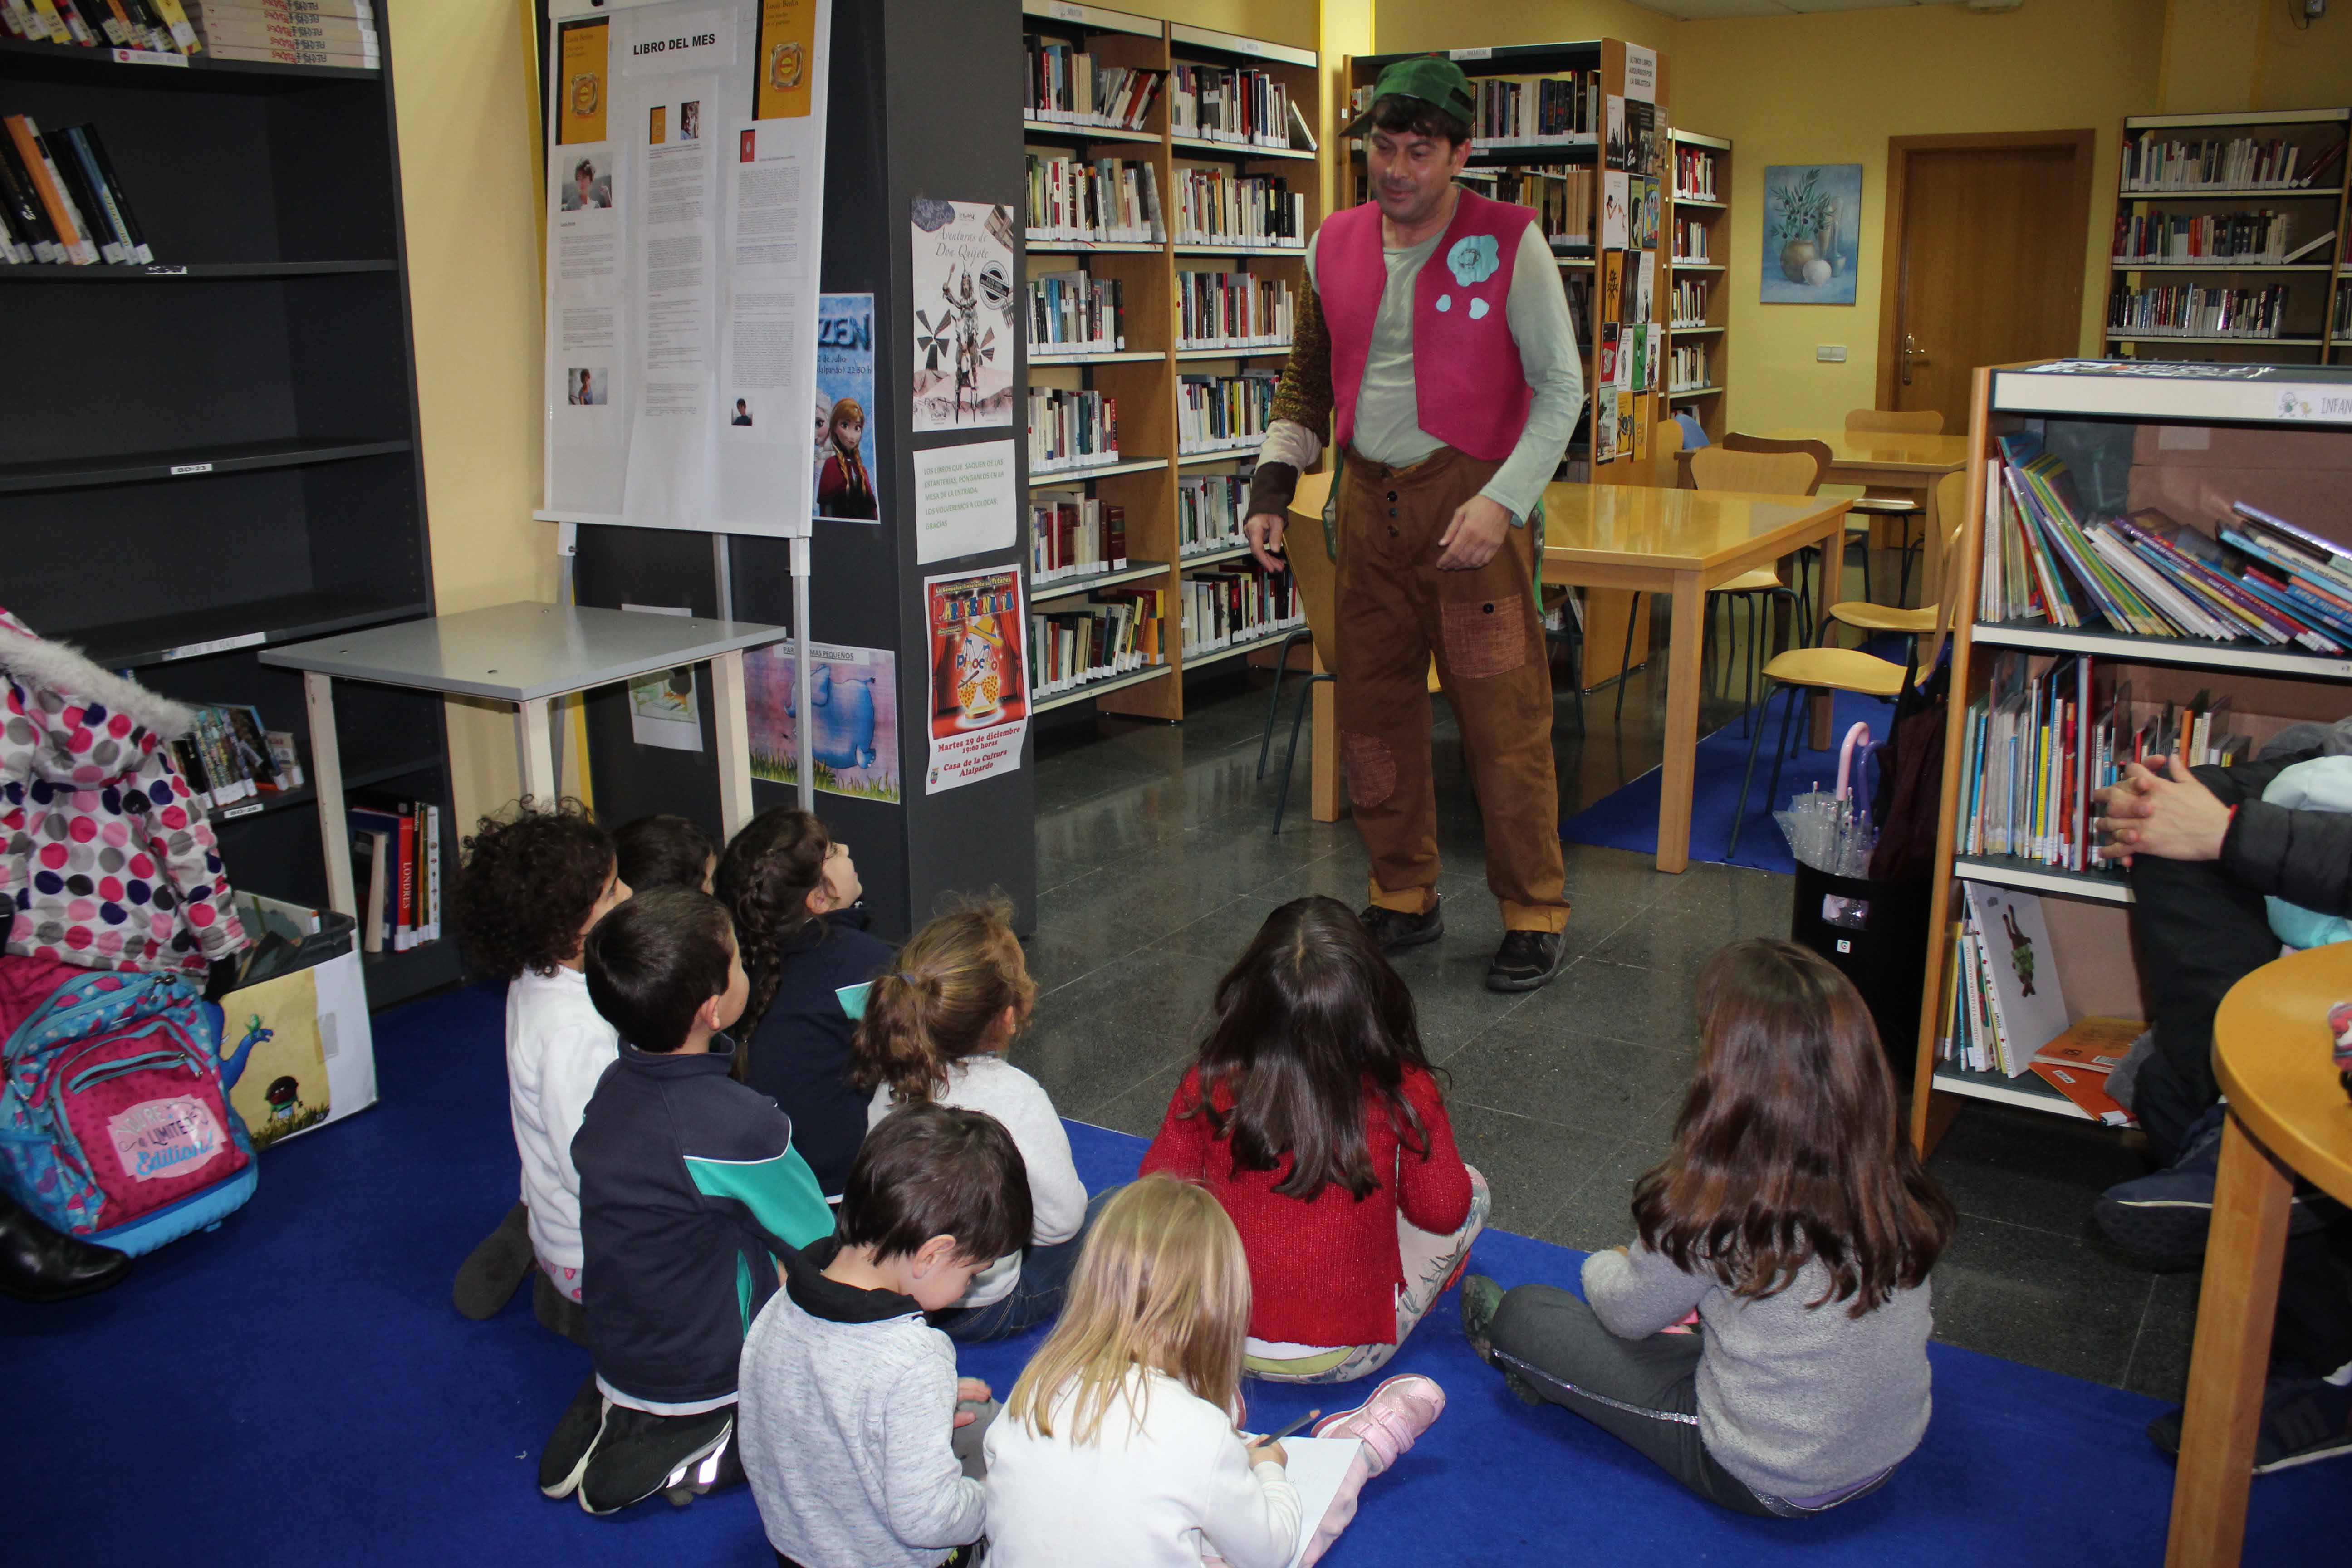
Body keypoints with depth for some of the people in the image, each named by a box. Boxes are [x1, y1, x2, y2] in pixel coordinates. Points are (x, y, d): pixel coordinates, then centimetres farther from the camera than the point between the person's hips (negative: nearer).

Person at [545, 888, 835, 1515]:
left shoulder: (613, 1088, -7)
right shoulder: (739, 1124, -31)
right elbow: (823, 1245, -14)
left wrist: (775, 1267, 10)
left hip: (616, 1358, 7)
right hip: (700, 1381, -7)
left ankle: (615, 1416, 13)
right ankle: (708, 1452, -3)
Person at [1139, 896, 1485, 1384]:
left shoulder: (1209, 1086, -16)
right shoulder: (1402, 1093, -20)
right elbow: (1441, 1211, -7)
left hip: (1226, 1343, 2)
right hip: (1348, 1358, -2)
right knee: (1474, 1186, 15)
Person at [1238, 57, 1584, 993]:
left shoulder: (1509, 242, -5)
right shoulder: (1335, 246, 9)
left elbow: (1561, 386, -5)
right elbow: (1308, 382, 17)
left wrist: (1503, 500, -17)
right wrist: (1271, 487, 4)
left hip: (1468, 501, -5)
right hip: (1367, 500, 5)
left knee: (1504, 715, -4)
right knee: (1372, 709, 10)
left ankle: (1535, 920, 8)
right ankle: (1404, 899, 25)